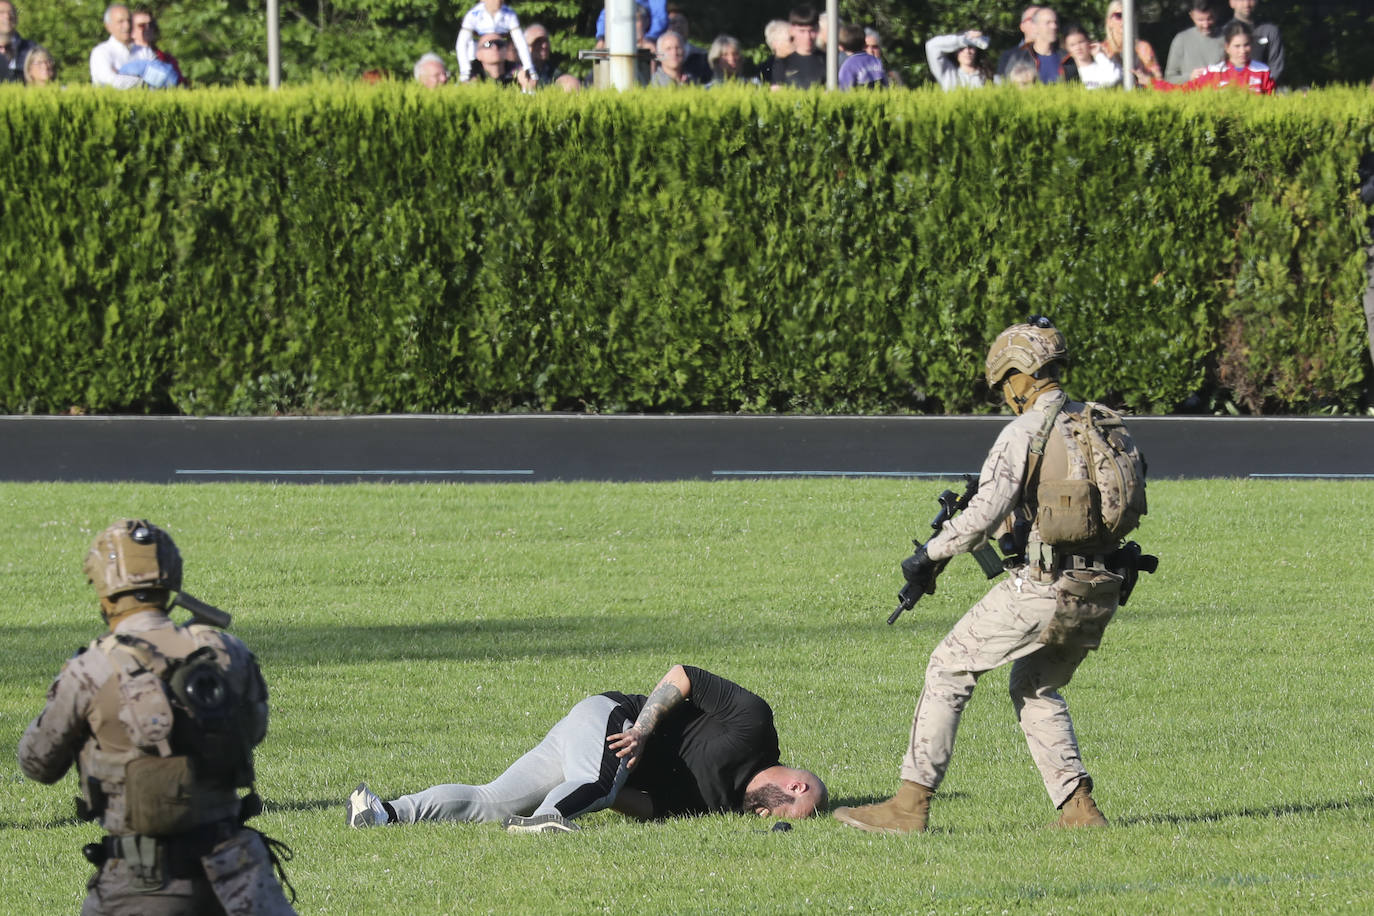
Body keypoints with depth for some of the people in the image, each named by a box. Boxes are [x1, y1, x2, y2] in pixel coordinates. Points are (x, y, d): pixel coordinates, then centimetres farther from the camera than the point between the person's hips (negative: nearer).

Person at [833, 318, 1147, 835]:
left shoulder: (1025, 432, -8)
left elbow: (984, 515, -17)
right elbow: (1134, 504, 21)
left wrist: (929, 555, -3)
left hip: (1042, 588, -7)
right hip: (1100, 596, 7)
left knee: (950, 670, 5)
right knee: (1037, 690, 26)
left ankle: (911, 805, 1)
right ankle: (1079, 809, 12)